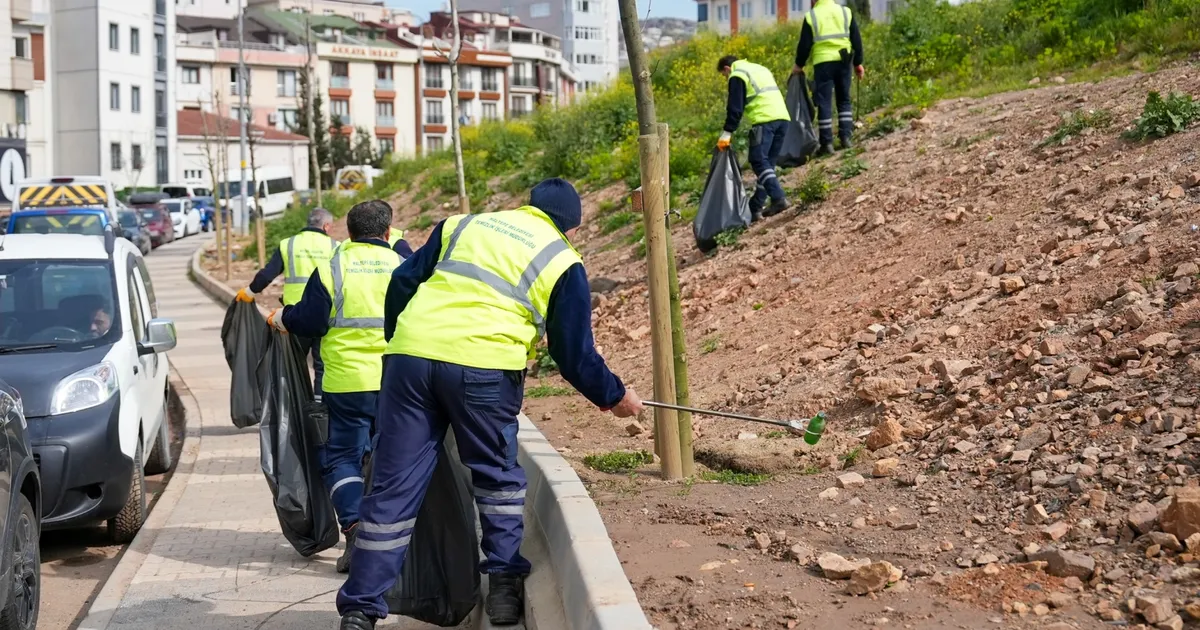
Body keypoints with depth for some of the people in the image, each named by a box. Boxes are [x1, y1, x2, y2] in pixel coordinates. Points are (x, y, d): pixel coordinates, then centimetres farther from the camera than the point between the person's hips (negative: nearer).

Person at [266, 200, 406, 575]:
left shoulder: (331, 269, -3)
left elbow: (308, 322, -3)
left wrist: (279, 319, 16)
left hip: (347, 382, -2)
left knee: (342, 455, 6)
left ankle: (354, 523, -16)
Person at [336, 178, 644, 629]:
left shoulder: (462, 225, 23)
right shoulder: (563, 263, 13)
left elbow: (402, 284, 19)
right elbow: (575, 355, 13)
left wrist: (397, 342, 30)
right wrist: (613, 396, 29)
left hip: (410, 355, 3)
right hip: (484, 368, -3)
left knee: (393, 488, 5)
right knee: (498, 476, 21)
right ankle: (504, 585, 19)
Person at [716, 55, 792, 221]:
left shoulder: (737, 75, 3)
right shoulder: (760, 68, 30)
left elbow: (735, 107, -6)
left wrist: (727, 133, -4)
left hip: (764, 120, -8)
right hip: (782, 117, 8)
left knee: (759, 162, -9)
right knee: (767, 163, 8)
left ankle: (778, 198, -25)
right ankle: (755, 208, 10)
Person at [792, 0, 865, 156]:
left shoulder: (811, 16, -1)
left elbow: (804, 44, -1)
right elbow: (856, 39, 8)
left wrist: (799, 65, 13)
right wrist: (858, 63, 16)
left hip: (823, 62, -3)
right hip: (843, 61, 3)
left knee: (824, 103, 0)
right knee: (844, 100, 15)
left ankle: (827, 144, -3)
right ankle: (846, 137, 8)